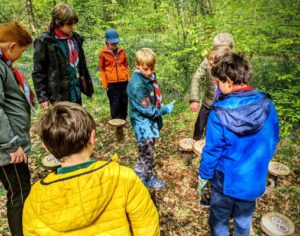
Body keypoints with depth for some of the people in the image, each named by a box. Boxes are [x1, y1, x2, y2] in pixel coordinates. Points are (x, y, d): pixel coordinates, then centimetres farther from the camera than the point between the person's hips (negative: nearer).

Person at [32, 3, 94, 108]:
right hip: (58, 96, -6)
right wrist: (42, 97, -12)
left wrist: (88, 86, 14)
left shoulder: (75, 39, 10)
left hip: (76, 94, 6)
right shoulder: (45, 42, -8)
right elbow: (38, 72, -8)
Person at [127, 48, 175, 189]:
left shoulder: (150, 76, 0)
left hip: (152, 120, 8)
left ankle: (141, 173, 40)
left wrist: (161, 108, 7)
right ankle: (147, 178, 28)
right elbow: (148, 110, -23)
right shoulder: (137, 84, -27)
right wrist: (165, 110, -12)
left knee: (147, 152, 21)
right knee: (146, 153, 8)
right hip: (143, 123, -8)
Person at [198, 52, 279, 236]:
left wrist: (204, 176, 0)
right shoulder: (267, 105, -14)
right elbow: (273, 141, 0)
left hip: (226, 180, -3)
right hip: (255, 180, 4)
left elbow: (212, 150, -17)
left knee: (219, 221, 23)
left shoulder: (219, 113, -27)